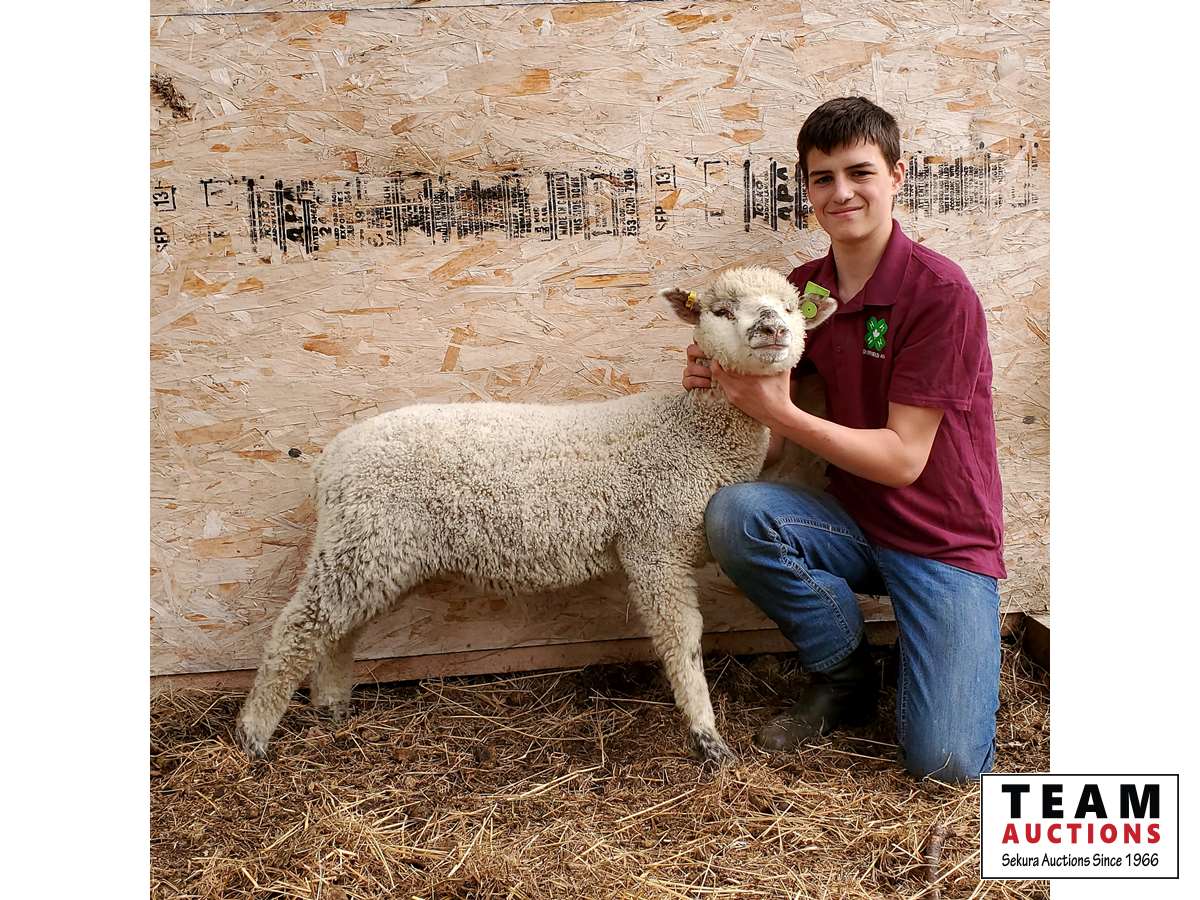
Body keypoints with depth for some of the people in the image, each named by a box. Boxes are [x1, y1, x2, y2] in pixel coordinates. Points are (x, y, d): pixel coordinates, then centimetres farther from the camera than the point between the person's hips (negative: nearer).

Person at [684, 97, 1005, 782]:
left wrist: (781, 413, -27)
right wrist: (720, 383, -18)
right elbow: (776, 447, 1)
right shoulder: (801, 289, 1)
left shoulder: (939, 291, -17)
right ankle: (846, 678, -1)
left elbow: (903, 458, -19)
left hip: (945, 539, -5)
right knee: (732, 514, -26)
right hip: (854, 522, 5)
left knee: (947, 763, -19)